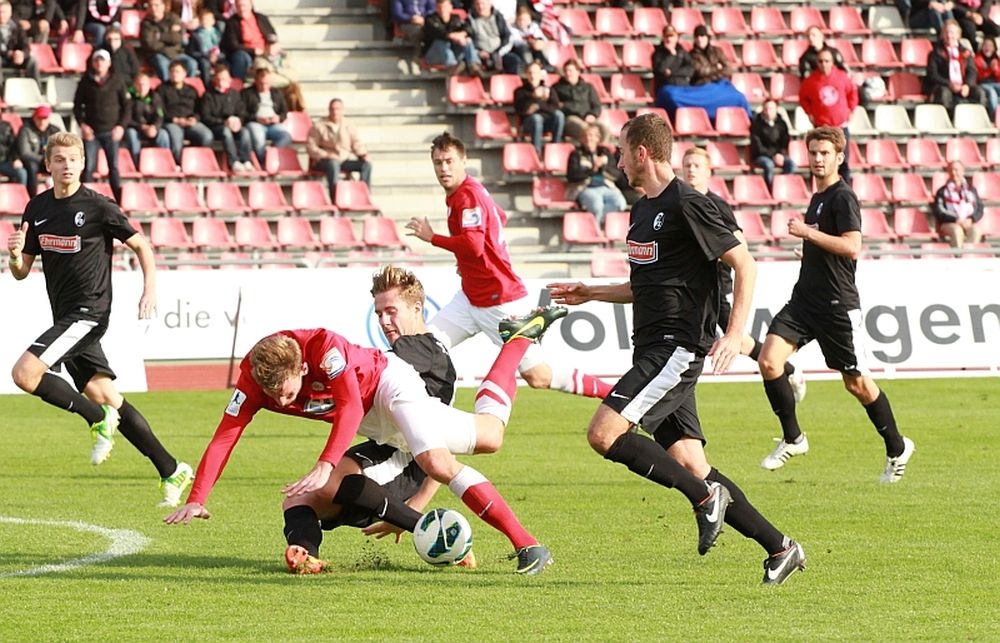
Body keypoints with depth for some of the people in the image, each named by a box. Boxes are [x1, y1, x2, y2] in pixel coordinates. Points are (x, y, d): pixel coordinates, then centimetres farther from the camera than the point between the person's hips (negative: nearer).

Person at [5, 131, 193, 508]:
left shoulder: (97, 206, -8)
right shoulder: (37, 208, 10)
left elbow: (141, 245, 3)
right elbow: (21, 272, 13)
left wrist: (150, 289, -9)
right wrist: (15, 255, -9)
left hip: (89, 311, -7)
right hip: (65, 316, 7)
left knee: (24, 374, -20)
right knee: (102, 394, 6)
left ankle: (99, 419, -4)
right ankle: (171, 470, 12)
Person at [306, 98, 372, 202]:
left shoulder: (348, 126, 13)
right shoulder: (319, 126, -1)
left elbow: (357, 144, 16)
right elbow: (311, 147, -6)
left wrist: (363, 154, -6)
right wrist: (326, 155, -20)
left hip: (344, 161, 5)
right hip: (322, 162, -5)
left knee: (366, 164, -16)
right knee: (333, 164, -41)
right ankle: (335, 200, -46)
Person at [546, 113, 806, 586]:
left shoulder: (686, 205, -11)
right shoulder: (642, 209, 18)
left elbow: (744, 264, -12)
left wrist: (734, 334, -21)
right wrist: (590, 294, 26)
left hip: (678, 347, -9)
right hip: (653, 348, 9)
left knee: (604, 433, -19)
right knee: (687, 462, 3)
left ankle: (705, 495, -11)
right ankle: (779, 548, 7)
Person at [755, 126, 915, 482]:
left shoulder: (843, 198, -11)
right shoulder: (817, 198, 16)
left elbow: (852, 247, -24)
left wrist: (807, 232, -23)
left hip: (837, 305, -8)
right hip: (804, 299, 8)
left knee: (857, 383, 2)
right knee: (769, 360, -10)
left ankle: (897, 448, 20)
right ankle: (792, 438, 3)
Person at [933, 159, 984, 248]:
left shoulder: (971, 189, 19)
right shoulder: (942, 191, 11)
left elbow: (979, 210, 14)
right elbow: (939, 212, 1)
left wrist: (971, 220, -7)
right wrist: (955, 220, -14)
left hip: (968, 223, 2)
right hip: (949, 224, -2)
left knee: (975, 230, -34)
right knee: (957, 230, -38)